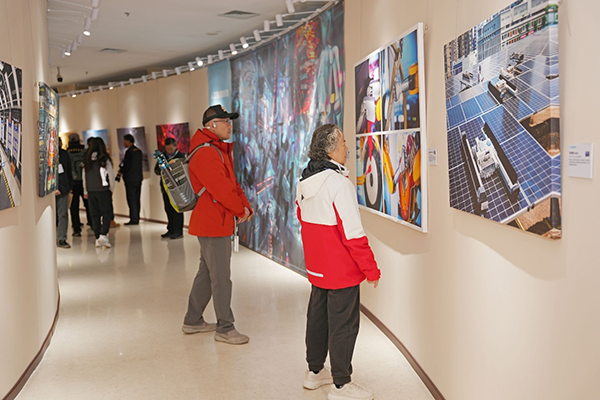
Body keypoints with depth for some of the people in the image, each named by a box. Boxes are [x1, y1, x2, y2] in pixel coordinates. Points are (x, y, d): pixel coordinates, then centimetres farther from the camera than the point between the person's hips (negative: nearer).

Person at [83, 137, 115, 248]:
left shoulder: (86, 160, 4)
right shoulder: (105, 159, -7)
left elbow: (84, 176, 10)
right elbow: (111, 175, -4)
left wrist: (85, 191, 18)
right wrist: (111, 189, 9)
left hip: (91, 191, 4)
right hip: (103, 190, -4)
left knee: (94, 214, 9)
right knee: (107, 213, 3)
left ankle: (97, 238, 11)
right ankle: (103, 235, -12)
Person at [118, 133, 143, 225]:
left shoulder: (129, 152, -15)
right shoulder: (139, 151, 11)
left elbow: (127, 166, -19)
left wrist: (121, 172, 1)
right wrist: (122, 169, 16)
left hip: (130, 179, -8)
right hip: (138, 178, 9)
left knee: (131, 199, -4)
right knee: (136, 199, 12)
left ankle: (133, 219, -2)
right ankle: (136, 218, 17)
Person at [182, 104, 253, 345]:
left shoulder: (220, 151, 17)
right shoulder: (206, 154, -18)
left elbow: (232, 183, 16)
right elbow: (221, 189, -24)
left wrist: (245, 206, 1)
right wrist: (240, 210, -10)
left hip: (213, 223, 11)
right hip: (214, 225, -11)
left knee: (206, 272, 18)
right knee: (221, 278, -3)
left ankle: (193, 321, 30)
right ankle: (225, 329, 7)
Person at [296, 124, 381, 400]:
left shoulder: (305, 181, 4)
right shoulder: (338, 183, -22)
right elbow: (352, 232, -22)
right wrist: (371, 269, -15)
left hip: (316, 267, 8)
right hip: (342, 269, -8)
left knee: (317, 316, 20)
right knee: (343, 324, 3)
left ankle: (314, 371, 34)